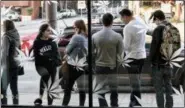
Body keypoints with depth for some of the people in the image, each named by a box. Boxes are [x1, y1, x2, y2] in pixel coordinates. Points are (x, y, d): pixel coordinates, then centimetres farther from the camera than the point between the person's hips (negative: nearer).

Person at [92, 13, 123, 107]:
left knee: (101, 92, 8)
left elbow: (91, 52, -1)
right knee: (114, 91, 15)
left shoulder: (95, 36, -8)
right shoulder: (117, 36, -12)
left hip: (100, 67, 1)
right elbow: (120, 53, -7)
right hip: (112, 67, 0)